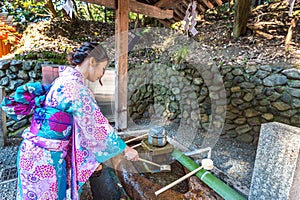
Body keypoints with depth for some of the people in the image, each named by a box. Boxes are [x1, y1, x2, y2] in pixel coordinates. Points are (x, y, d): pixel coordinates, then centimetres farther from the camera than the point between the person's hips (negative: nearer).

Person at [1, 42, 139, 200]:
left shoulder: (64, 80, 6)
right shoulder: (76, 88, -23)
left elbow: (79, 127, 9)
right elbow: (98, 126, -20)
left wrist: (90, 157, 14)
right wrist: (126, 149, -7)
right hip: (43, 158, -8)